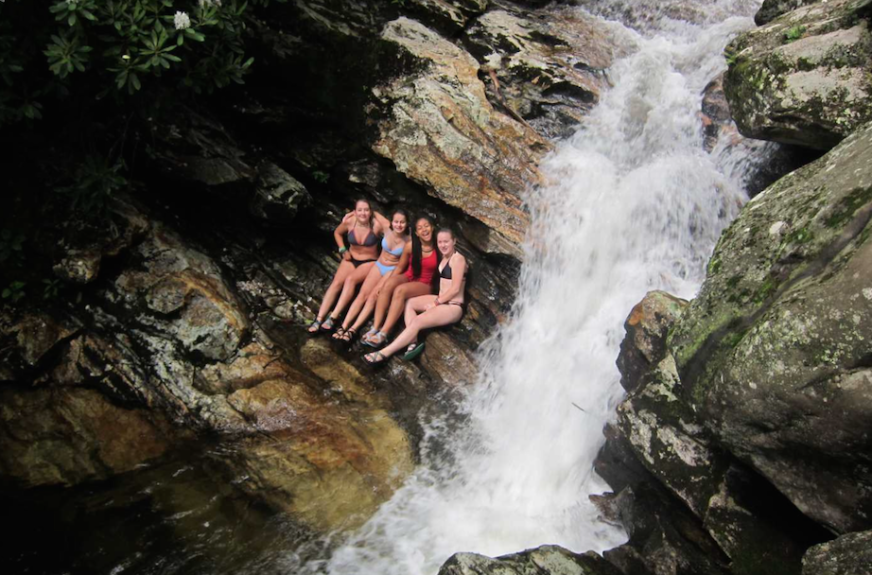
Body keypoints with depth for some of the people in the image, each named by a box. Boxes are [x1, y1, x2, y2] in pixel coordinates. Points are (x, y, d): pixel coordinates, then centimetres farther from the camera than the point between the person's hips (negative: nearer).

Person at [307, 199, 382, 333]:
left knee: (350, 279, -31)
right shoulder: (349, 222, -9)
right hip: (351, 259, 3)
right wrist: (343, 250, 2)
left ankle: (334, 317, -33)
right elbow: (337, 232, 12)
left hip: (369, 262, -3)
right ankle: (319, 318, -28)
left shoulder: (376, 225, -20)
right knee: (336, 282, -21)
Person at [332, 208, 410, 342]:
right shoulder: (387, 227, -10)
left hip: (393, 271, -4)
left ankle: (353, 330, -27)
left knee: (373, 297, -20)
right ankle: (344, 326, -18)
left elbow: (401, 266, -9)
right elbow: (374, 213, 6)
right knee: (362, 294, -12)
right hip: (379, 266, 4)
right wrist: (355, 213, 5)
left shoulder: (408, 241, -18)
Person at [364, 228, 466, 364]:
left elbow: (455, 289, -19)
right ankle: (413, 342, -16)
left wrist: (436, 303, -15)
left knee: (417, 322, -25)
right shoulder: (445, 257, 14)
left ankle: (384, 353, -27)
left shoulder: (458, 258, -14)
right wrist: (437, 301, 2)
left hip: (453, 307, -10)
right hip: (442, 300, 10)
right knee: (409, 303, 4)